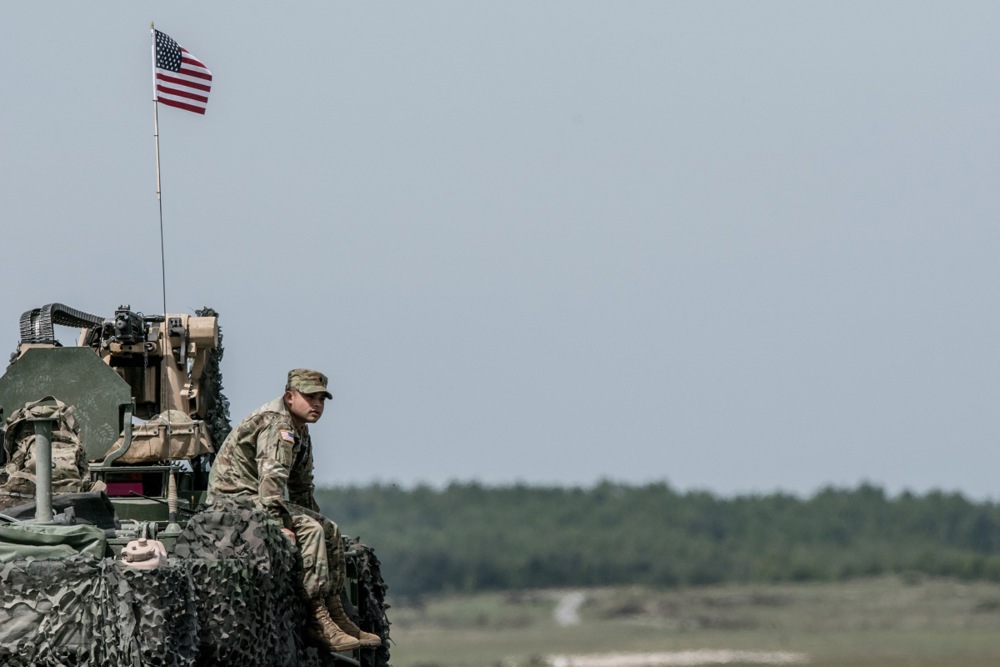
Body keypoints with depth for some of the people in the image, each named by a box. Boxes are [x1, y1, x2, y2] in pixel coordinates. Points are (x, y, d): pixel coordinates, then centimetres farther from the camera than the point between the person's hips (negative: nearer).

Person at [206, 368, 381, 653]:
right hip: (235, 499, -11)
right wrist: (279, 523, -34)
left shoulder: (300, 432, 17)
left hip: (256, 500, 11)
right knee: (309, 530, -25)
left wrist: (316, 520, 21)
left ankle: (335, 612, 4)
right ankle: (317, 619, -26)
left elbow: (301, 488, 27)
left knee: (330, 530, 5)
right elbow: (272, 477, -29)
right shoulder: (277, 425, -17)